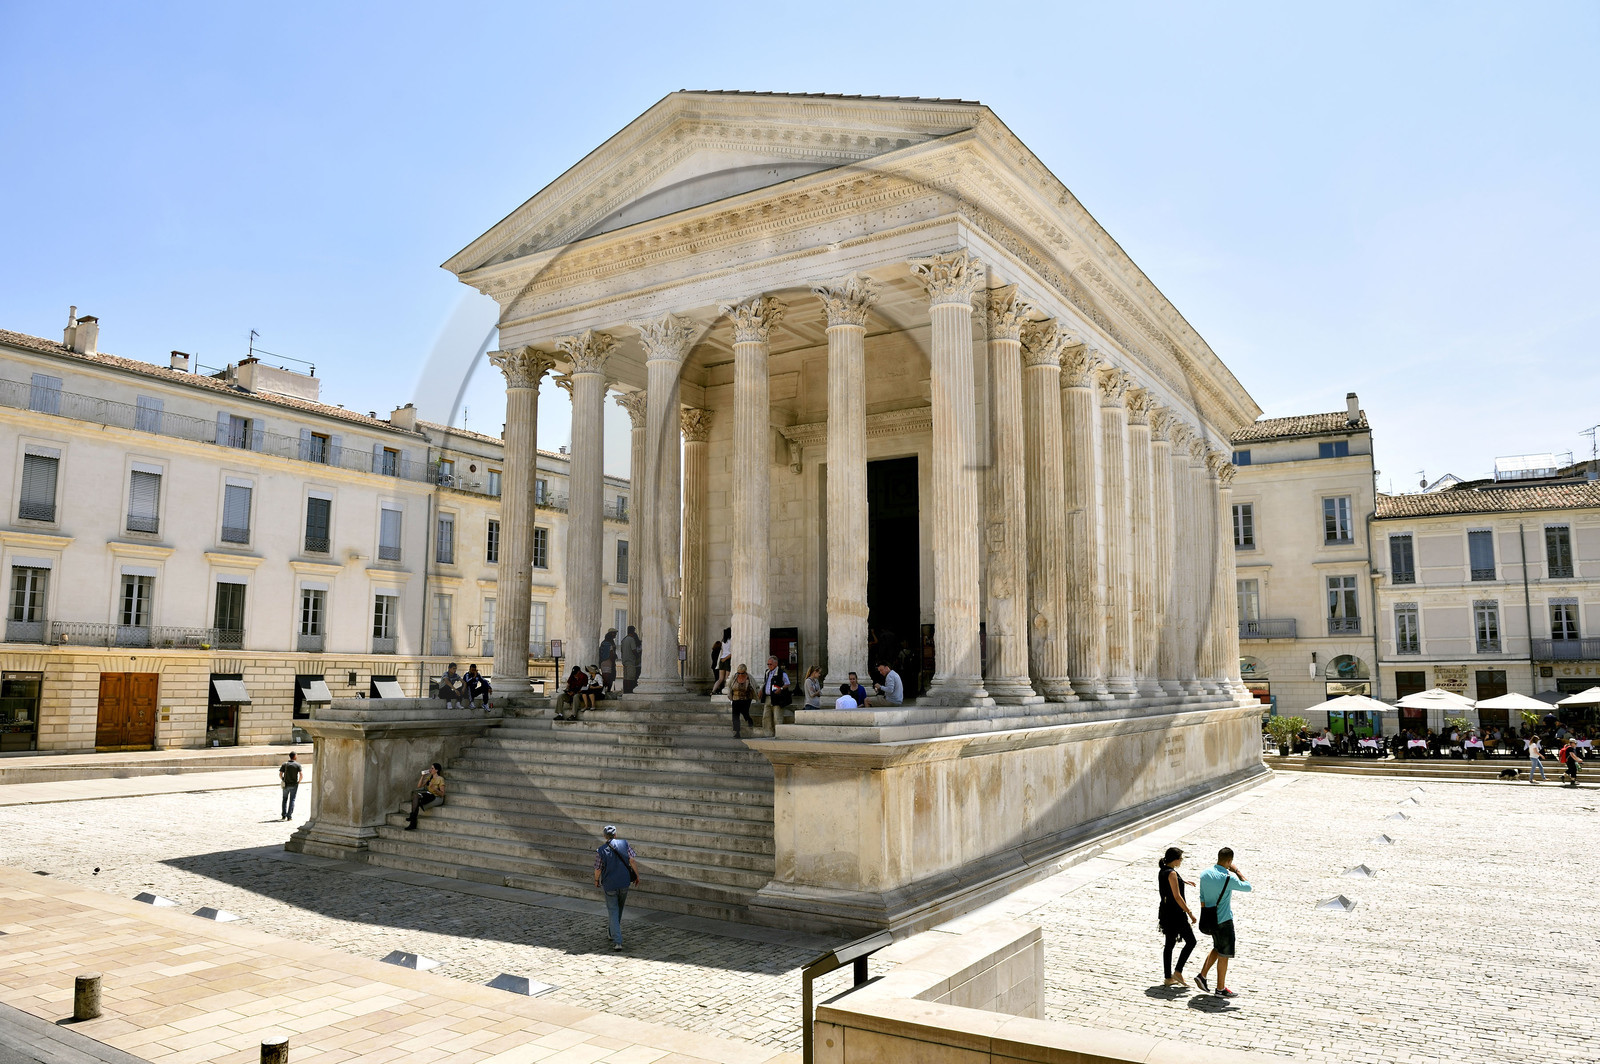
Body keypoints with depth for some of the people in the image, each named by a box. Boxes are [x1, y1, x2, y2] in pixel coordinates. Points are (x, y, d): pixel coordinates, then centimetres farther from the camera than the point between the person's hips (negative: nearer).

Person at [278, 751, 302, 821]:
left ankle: (284, 815, 17)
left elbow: (280, 774, -6)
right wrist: (299, 781, 2)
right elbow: (301, 775, -15)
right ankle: (289, 815, -1)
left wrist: (283, 780, 10)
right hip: (294, 785, -2)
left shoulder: (285, 764, 0)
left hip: (286, 784, 2)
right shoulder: (298, 765, -6)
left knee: (285, 799, 18)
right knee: (292, 800, 5)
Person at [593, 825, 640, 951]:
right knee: (620, 908, 23)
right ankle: (614, 934, 36)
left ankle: (617, 942, -6)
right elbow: (631, 861, -5)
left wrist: (596, 881, 15)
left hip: (609, 885, -2)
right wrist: (637, 875, 6)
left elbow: (598, 869, -4)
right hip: (624, 882, 2)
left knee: (613, 912, 5)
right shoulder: (624, 843, -5)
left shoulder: (600, 851, -10)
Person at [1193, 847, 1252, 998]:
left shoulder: (1204, 874, 1)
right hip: (1224, 920, -7)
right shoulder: (1228, 878, -21)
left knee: (1218, 949, 23)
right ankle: (1220, 989, 15)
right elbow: (1248, 887, -6)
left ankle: (1202, 976, 18)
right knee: (1224, 954, 6)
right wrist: (1236, 870, 0)